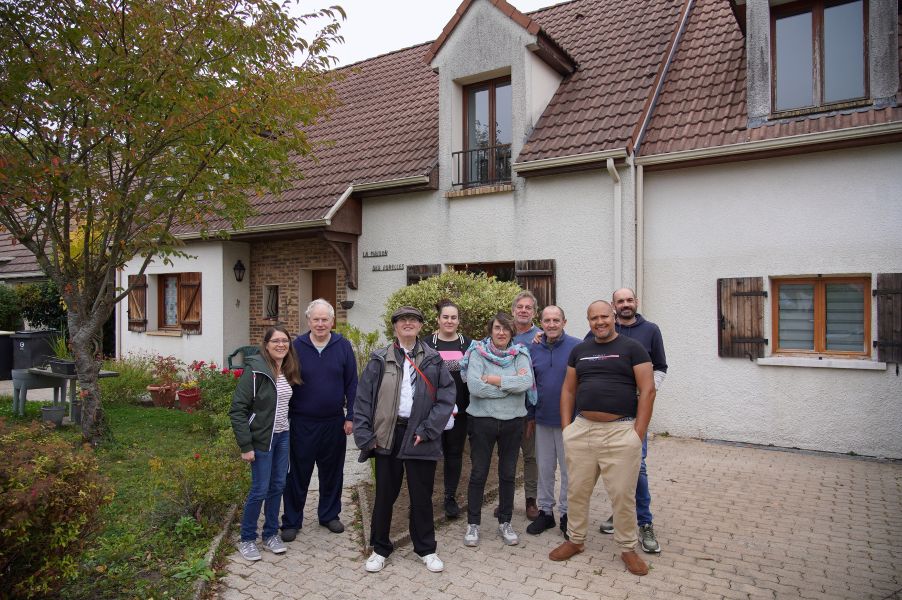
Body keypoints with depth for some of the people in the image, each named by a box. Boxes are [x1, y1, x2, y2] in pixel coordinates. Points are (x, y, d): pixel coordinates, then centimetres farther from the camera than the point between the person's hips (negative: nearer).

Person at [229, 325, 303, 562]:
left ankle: (271, 534, 29)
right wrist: (245, 446, -17)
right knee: (260, 490, 2)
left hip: (283, 437, 6)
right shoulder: (255, 370, -16)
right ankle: (247, 539, 21)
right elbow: (237, 409, -17)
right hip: (262, 439, -6)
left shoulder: (289, 371, 4)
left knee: (278, 486, 13)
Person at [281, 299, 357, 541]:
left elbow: (352, 384, 1)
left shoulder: (343, 346, -2)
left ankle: (329, 514, 32)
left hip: (334, 422, 2)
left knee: (332, 473, 14)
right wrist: (286, 418, 0)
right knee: (298, 474, 8)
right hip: (302, 423, -1)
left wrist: (350, 416, -2)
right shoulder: (296, 346, -4)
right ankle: (291, 521, 24)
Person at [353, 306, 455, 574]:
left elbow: (447, 396, -2)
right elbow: (363, 398, 0)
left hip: (419, 436, 0)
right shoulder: (379, 360, 3)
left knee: (421, 495, 11)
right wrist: (365, 435, -7)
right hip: (387, 435, 0)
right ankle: (380, 548, 30)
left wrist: (428, 430, -11)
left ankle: (426, 549, 29)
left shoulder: (433, 360, 4)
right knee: (384, 494, 11)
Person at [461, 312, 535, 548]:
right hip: (482, 420, -2)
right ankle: (473, 524, 22)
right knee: (478, 474, 6)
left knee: (508, 474, 13)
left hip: (513, 422, 2)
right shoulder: (478, 353, -6)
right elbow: (474, 387, -20)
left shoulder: (520, 355, 2)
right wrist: (511, 383, -14)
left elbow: (526, 382, -16)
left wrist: (494, 380, -17)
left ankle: (505, 523, 29)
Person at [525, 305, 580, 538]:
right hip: (542, 420, 4)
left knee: (568, 469, 9)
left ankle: (567, 513, 25)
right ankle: (545, 511, 29)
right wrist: (529, 416, 8)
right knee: (544, 468, 15)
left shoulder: (577, 346, -9)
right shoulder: (533, 349, 4)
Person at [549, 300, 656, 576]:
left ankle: (628, 549, 24)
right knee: (576, 491, 11)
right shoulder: (579, 351, 11)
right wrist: (566, 427, 6)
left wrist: (638, 433, -9)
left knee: (623, 495, 4)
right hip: (581, 430, 4)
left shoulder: (632, 348, -1)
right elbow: (568, 390, 14)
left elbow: (647, 390, -5)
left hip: (621, 432, -4)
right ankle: (575, 540, 30)